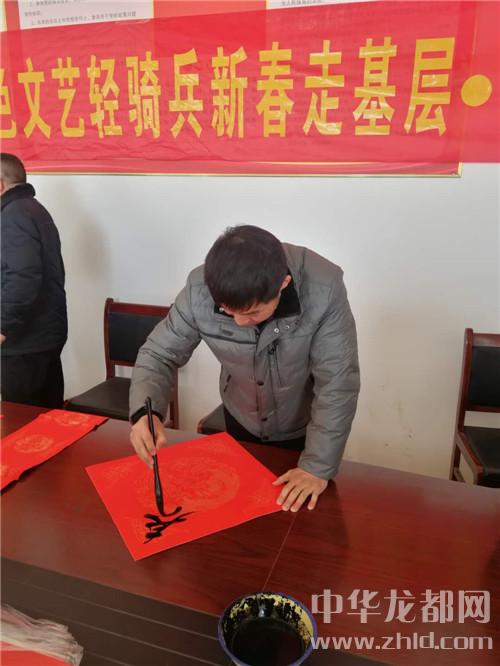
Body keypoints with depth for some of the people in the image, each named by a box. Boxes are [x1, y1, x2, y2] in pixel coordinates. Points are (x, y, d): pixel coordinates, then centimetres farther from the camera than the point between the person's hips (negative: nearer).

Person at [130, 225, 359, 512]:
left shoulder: (324, 290, -34)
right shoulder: (200, 290, -28)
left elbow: (337, 384, -28)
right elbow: (159, 353, -17)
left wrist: (318, 466, -28)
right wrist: (144, 412, -35)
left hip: (306, 426, -2)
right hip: (241, 420, 2)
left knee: (301, 521, 21)